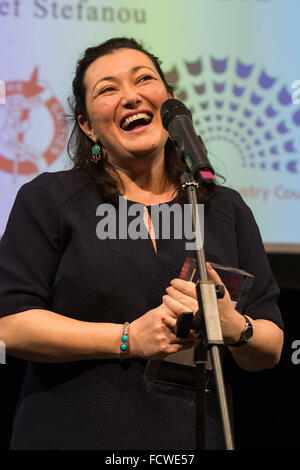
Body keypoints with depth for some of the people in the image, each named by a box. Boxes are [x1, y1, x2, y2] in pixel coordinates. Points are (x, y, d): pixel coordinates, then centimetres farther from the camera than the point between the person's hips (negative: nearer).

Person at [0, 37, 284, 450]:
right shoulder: (47, 200, 0)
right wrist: (129, 339, -16)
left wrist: (231, 327, -15)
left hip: (193, 440, 3)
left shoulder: (228, 210, 7)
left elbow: (271, 351, 7)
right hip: (73, 437, -2)